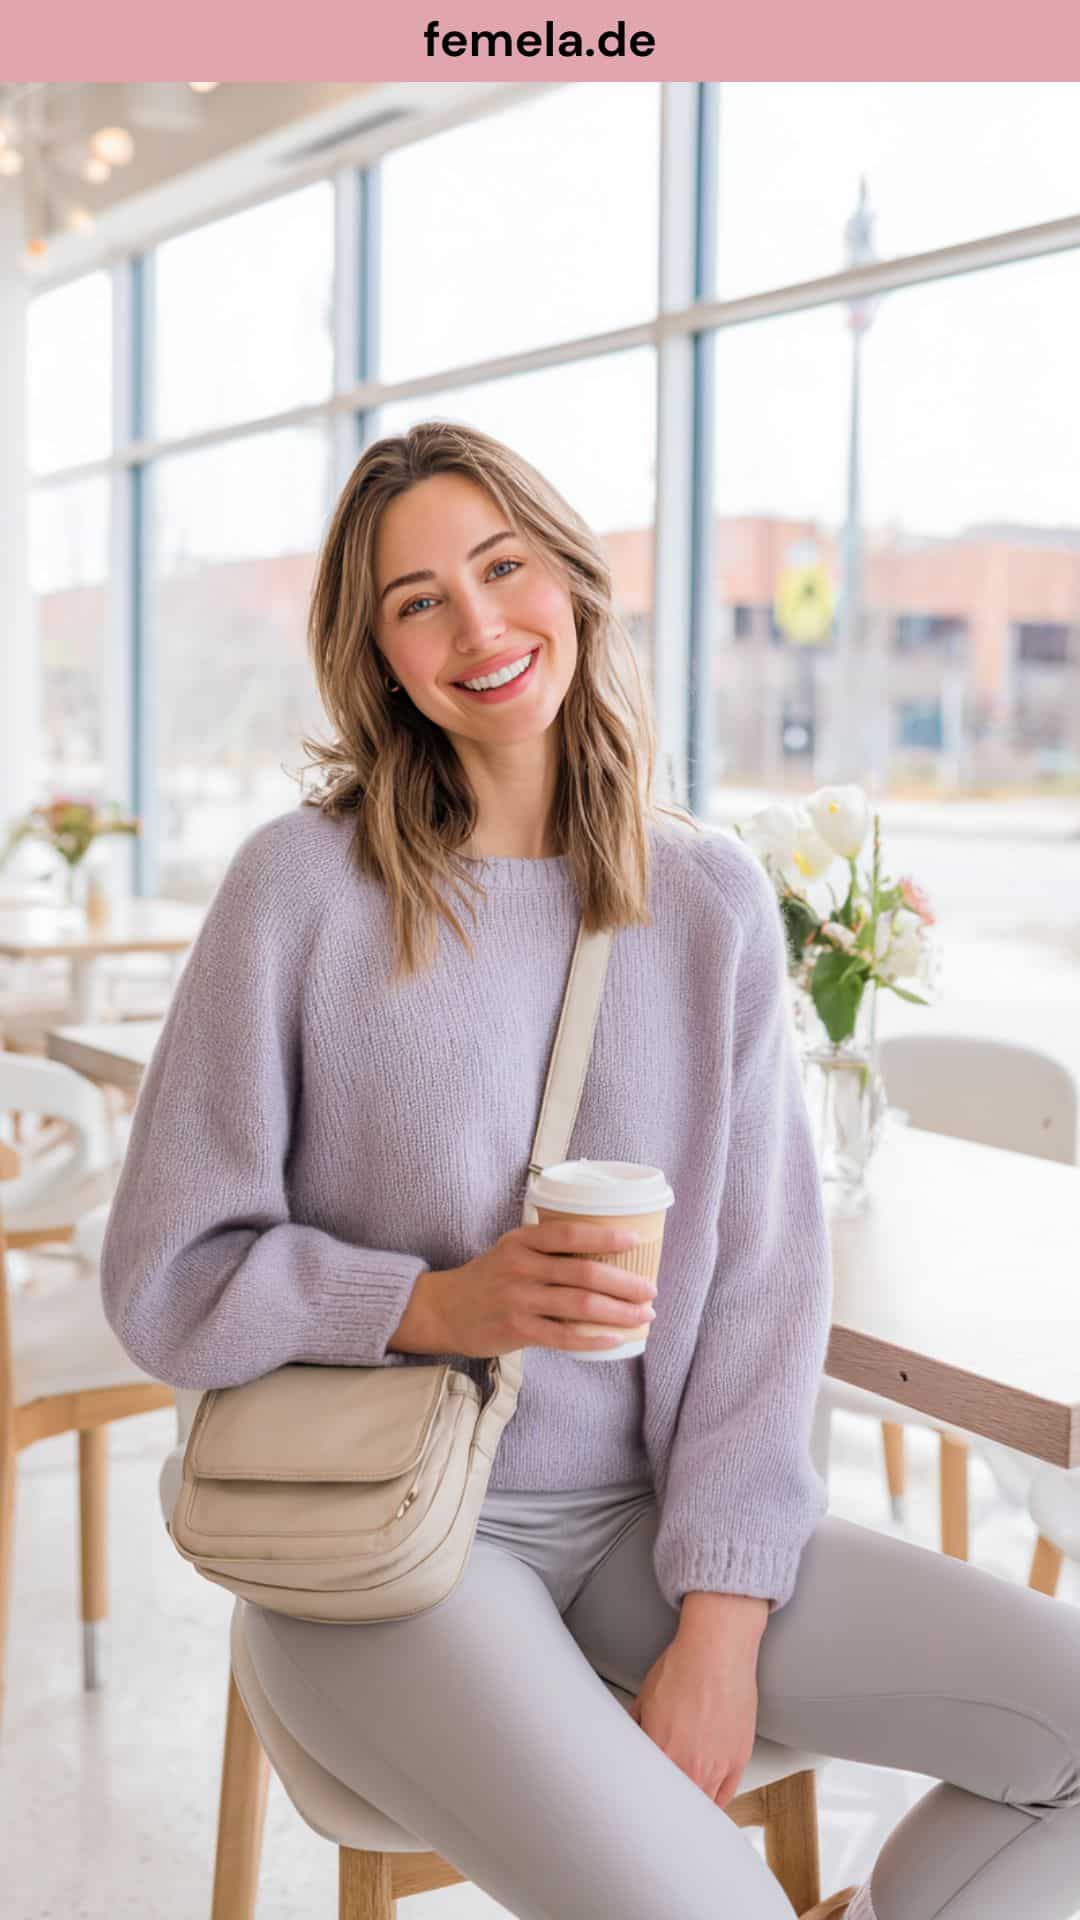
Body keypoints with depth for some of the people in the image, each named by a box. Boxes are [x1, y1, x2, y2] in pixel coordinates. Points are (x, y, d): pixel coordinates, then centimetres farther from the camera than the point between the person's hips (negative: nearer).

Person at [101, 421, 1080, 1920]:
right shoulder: (302, 883, -8)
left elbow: (767, 1277, 0)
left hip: (643, 1520, 4)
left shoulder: (712, 898, 2)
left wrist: (721, 1623, -8)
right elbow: (167, 1280, -4)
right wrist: (437, 1306, -19)